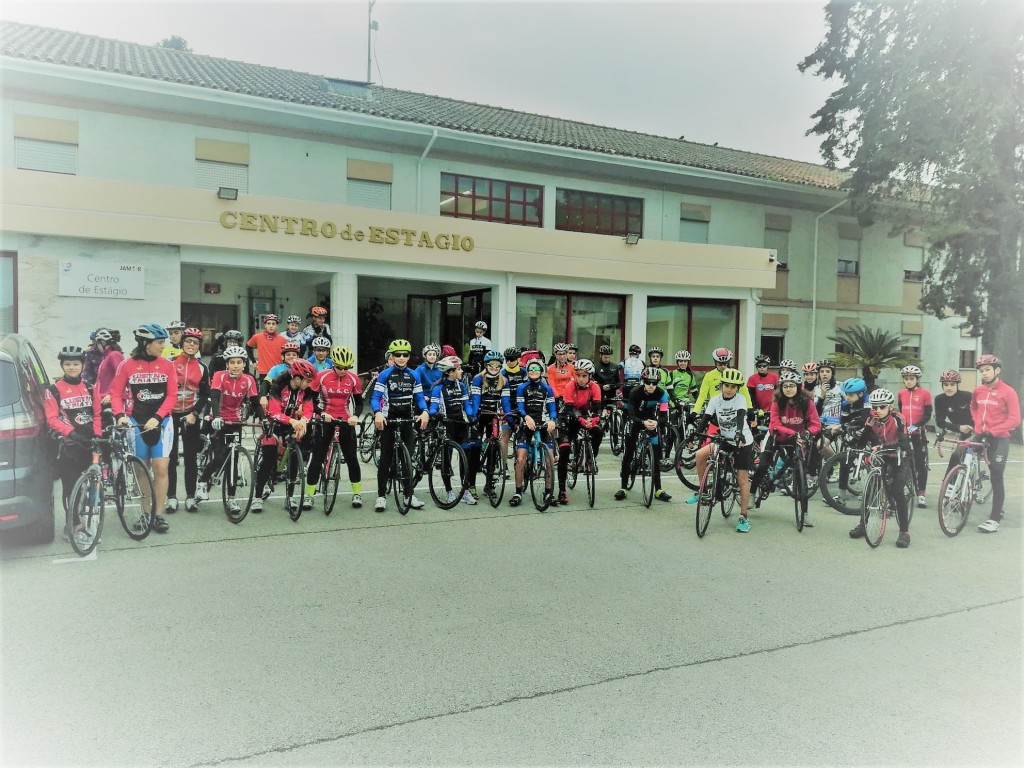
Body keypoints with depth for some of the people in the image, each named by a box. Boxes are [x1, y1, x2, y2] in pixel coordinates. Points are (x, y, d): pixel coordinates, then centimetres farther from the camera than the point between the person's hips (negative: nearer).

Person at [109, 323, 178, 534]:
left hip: (160, 421, 0)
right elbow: (116, 393, -1)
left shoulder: (167, 365, -1)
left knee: (160, 468, -6)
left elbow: (172, 395, -3)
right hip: (137, 422, 0)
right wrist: (120, 415, -16)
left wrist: (156, 418, -13)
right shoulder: (127, 365, -3)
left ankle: (159, 515, 2)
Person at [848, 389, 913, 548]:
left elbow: (904, 443, -34)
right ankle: (863, 523, 11)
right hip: (882, 458, 4)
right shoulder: (871, 421, -11)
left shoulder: (898, 420, -23)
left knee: (897, 491, -17)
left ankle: (904, 531, -8)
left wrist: (883, 447, -50)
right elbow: (863, 440, -13)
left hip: (900, 458, -4)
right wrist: (853, 446, -34)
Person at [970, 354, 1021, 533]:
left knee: (996, 478, -3)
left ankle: (995, 519, 2)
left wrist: (992, 431, -22)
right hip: (980, 436, 5)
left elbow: (1015, 419, -14)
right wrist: (977, 424, 9)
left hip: (999, 439, -5)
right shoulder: (977, 391, 5)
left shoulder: (1008, 391, -9)